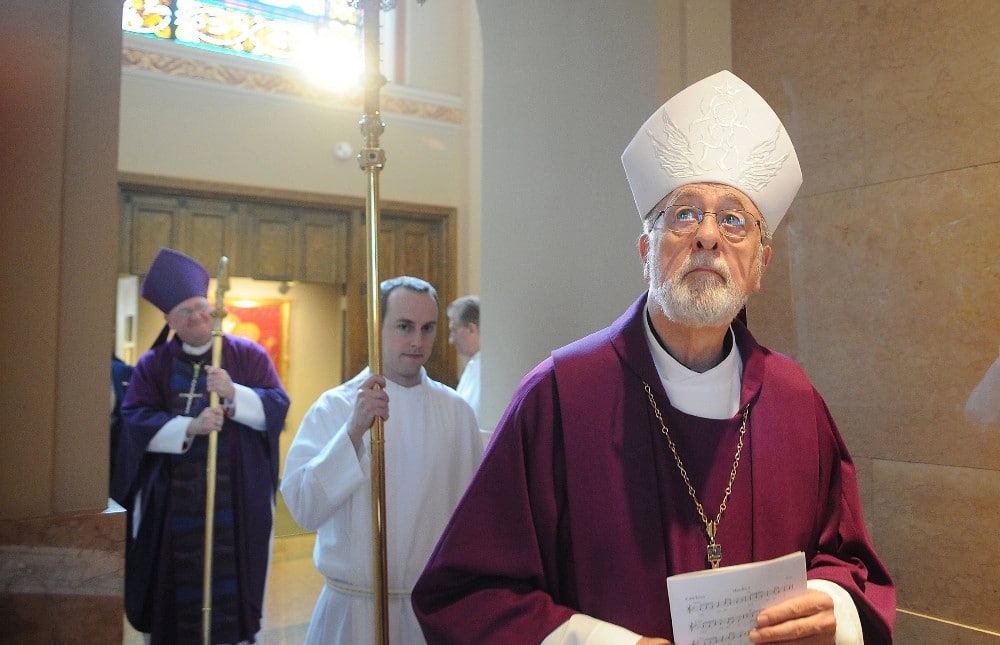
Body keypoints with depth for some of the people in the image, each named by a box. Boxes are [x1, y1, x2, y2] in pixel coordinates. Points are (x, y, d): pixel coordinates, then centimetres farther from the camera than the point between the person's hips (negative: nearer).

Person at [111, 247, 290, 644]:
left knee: (232, 587, 2)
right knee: (173, 590, 7)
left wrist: (234, 394, -22)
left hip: (236, 500, -1)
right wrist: (189, 427, -20)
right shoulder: (153, 365, 7)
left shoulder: (248, 355, 4)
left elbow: (278, 407, -5)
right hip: (171, 503, 1)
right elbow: (136, 421, -5)